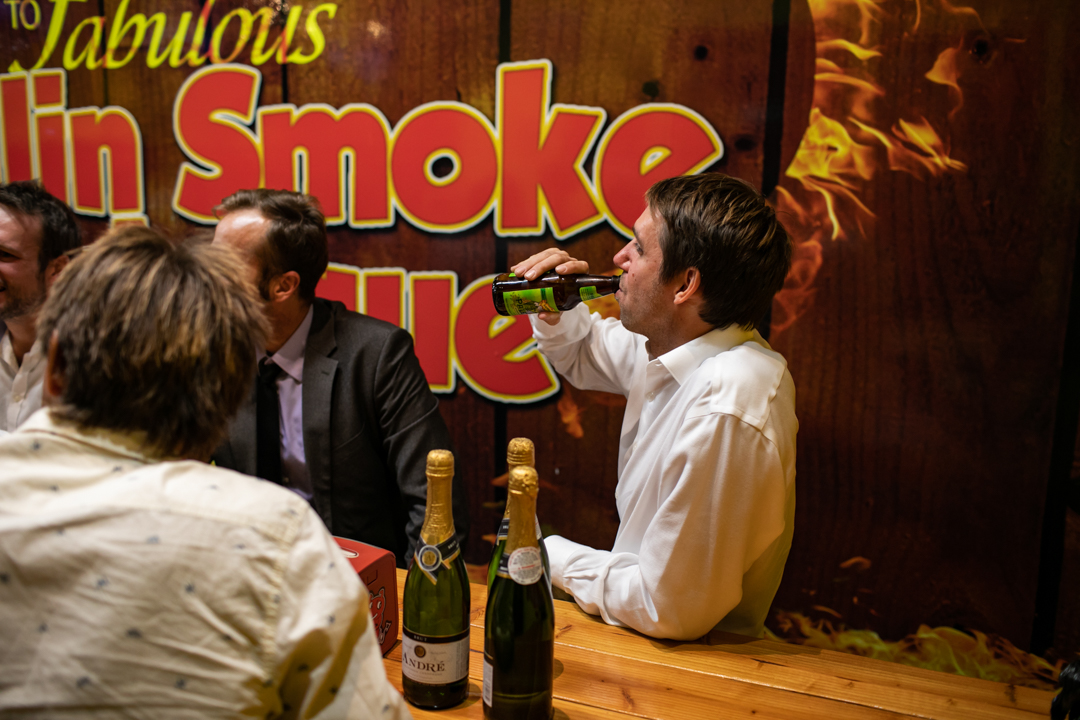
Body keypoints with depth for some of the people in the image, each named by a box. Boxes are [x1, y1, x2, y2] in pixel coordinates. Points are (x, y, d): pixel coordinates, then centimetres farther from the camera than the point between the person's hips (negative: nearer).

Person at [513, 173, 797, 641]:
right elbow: (583, 357, 20)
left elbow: (669, 609, -28)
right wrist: (555, 309, -3)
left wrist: (552, 557, -12)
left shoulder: (723, 413, -32)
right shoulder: (670, 340, -3)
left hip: (692, 652, -7)